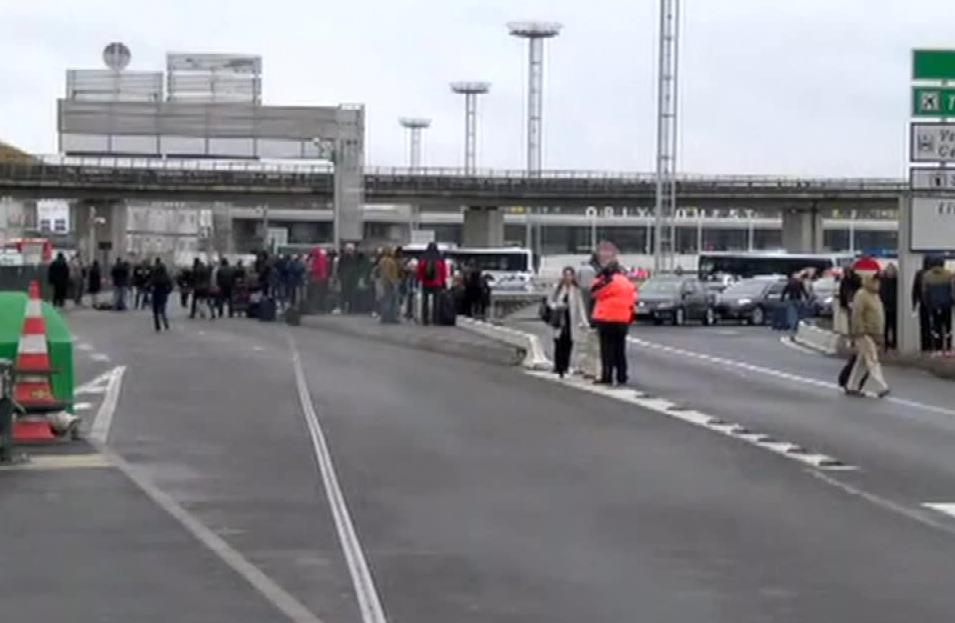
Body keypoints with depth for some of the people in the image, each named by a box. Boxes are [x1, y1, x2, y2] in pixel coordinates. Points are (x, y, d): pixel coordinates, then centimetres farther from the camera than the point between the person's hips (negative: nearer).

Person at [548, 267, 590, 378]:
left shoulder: (576, 290, 0)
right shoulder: (558, 288, 7)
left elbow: (581, 306, -2)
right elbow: (550, 301, 14)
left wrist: (584, 322, -8)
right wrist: (557, 306, -8)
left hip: (571, 320, -1)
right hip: (560, 320, 1)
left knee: (568, 345, 0)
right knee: (559, 344, -4)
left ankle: (565, 367, 8)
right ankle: (558, 368, -1)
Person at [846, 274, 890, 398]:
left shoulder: (875, 295, 17)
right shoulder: (861, 295, -13)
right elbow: (857, 315, -19)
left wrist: (880, 336, 22)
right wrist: (860, 333, -22)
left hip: (874, 335, 10)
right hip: (864, 335, -10)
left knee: (862, 362, 12)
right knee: (872, 361, -12)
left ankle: (852, 387, 18)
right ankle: (881, 387, -16)